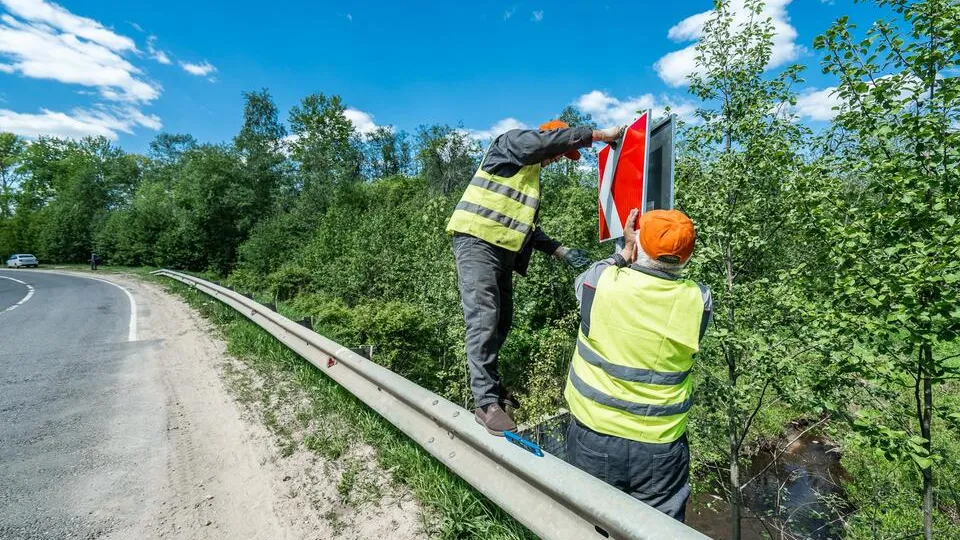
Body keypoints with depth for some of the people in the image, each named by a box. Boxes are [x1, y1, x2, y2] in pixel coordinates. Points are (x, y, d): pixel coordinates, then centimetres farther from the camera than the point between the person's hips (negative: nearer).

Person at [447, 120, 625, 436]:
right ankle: (486, 403, -8)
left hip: (503, 251, 9)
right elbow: (555, 137, -12)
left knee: (502, 323, 9)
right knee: (484, 321, -14)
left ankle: (487, 386, 23)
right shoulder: (511, 143, 4)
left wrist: (560, 251, 17)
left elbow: (527, 226, 25)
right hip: (477, 243, -9)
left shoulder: (532, 176, 27)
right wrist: (600, 134, -2)